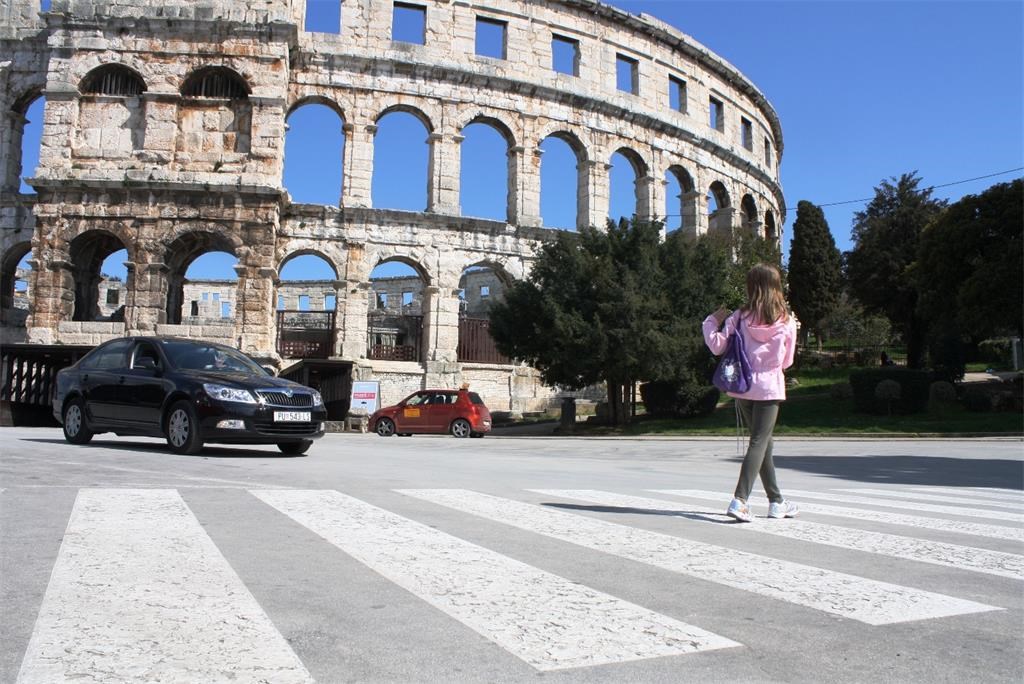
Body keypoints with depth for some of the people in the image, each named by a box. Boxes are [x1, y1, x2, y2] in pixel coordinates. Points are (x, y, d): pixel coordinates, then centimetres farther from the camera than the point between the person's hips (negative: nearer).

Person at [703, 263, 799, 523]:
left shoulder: (740, 317, -4)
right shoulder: (787, 321, -2)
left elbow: (717, 346, -9)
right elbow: (786, 361, 5)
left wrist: (711, 321, 6)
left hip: (743, 387, 2)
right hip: (769, 387, -2)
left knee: (764, 443, 15)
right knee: (759, 443, -3)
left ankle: (776, 502, 25)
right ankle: (740, 500, -19)